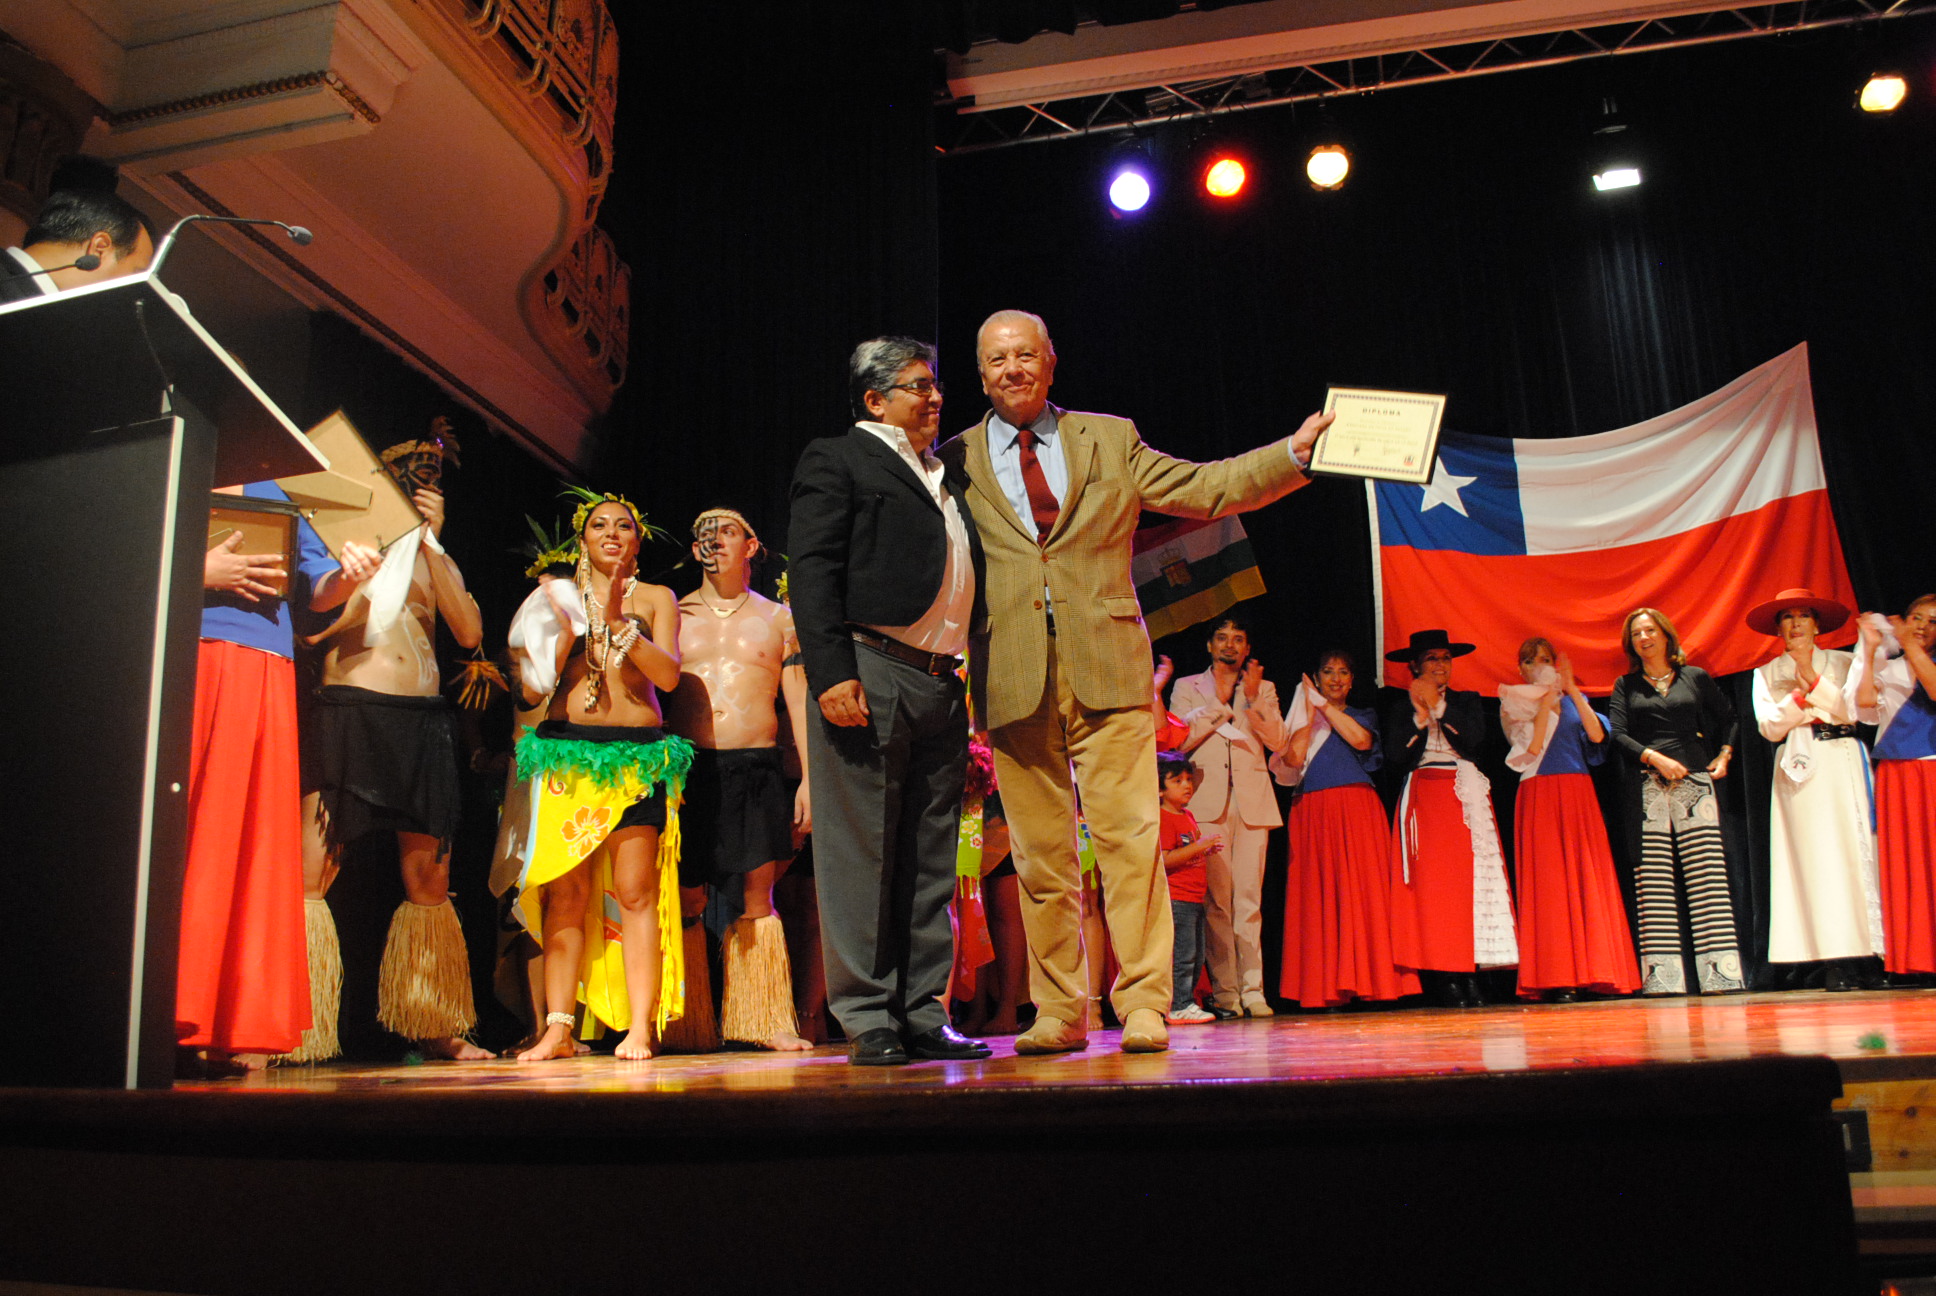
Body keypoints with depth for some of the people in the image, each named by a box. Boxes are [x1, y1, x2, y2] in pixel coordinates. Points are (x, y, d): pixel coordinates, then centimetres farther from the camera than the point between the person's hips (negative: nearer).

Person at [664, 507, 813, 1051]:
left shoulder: (777, 619, 13)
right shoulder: (674, 615, 13)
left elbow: (798, 702, 10)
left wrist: (809, 779, 1)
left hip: (757, 767, 0)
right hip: (688, 767, 0)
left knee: (756, 899, 0)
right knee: (684, 895, -1)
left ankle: (767, 1021, 4)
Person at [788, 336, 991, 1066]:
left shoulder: (947, 476, 26)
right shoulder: (837, 460, 6)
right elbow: (812, 570, -5)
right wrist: (831, 673, -17)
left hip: (941, 686, 7)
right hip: (870, 678, -7)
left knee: (931, 861, 7)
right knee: (862, 850, -5)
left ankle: (922, 1016, 14)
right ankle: (867, 1020, 2)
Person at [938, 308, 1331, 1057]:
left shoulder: (1110, 440, 14)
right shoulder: (956, 462, 11)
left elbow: (1205, 490, 12)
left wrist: (1295, 451, 4)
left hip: (1107, 669, 0)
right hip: (1012, 680, 0)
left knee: (1128, 838, -6)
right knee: (1040, 854, 4)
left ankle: (1143, 1006, 1)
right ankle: (1059, 1014, 14)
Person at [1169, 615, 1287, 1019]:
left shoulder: (1264, 688, 20)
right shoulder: (1187, 687, 16)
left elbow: (1276, 740, 7)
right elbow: (1180, 742, 5)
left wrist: (1252, 698, -3)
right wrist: (1219, 704, -1)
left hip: (1253, 800, 1)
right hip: (1207, 800, -1)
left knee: (1250, 896, -4)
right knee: (1216, 897, -8)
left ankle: (1253, 989, -3)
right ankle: (1224, 992, -6)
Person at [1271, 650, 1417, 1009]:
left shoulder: (1364, 715, 18)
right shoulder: (1302, 717, 17)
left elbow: (1361, 740, -6)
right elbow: (1292, 759, -2)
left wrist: (1326, 706, -3)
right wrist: (1310, 715, -2)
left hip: (1357, 809, 0)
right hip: (1314, 813, 0)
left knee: (1363, 890, -9)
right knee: (1318, 895, -6)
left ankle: (1366, 981, -7)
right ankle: (1323, 989, -6)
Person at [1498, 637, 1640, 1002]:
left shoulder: (1574, 702, 17)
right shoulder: (1513, 705, 9)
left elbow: (1597, 735, -2)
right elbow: (1532, 746, -8)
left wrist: (1571, 688, -5)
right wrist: (1547, 696, -7)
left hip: (1578, 794, 3)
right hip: (1539, 796, -3)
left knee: (1588, 878, -3)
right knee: (1547, 881, -8)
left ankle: (1595, 971, 0)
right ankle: (1555, 978, -9)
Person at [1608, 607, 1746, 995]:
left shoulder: (1696, 678, 12)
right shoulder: (1626, 686, 11)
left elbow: (1727, 717, 20)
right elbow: (1619, 734, 2)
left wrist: (1724, 755, 7)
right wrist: (1655, 758, -10)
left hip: (1695, 782, 0)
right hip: (1647, 787, 0)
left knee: (1707, 876, -6)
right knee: (1653, 881, -4)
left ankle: (1721, 971, -5)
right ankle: (1663, 975, -5)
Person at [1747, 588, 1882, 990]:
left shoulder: (1843, 663, 13)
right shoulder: (1766, 674, 14)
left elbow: (1848, 711, -2)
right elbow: (1770, 727, 3)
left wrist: (1812, 678, -11)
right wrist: (1802, 694, -8)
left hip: (1839, 763, 0)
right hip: (1795, 768, 0)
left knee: (1846, 850, -9)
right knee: (1809, 858, -7)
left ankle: (1852, 952, -9)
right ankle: (1833, 960, -8)